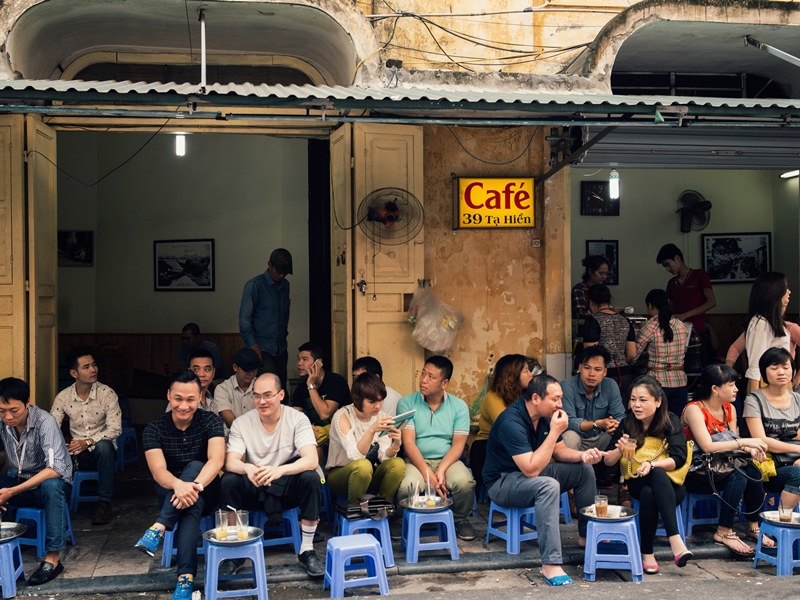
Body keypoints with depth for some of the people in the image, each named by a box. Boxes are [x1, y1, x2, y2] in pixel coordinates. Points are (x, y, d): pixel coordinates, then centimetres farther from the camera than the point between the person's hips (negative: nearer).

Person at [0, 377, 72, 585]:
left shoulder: (44, 421, -24)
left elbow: (55, 469, -32)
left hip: (49, 483, -5)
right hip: (18, 482, 5)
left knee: (51, 485, -38)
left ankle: (52, 558, -31)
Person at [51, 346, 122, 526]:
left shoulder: (107, 394, -9)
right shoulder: (63, 397, -1)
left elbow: (115, 429, -15)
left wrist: (88, 441, -30)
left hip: (102, 453, -1)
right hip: (76, 455, 2)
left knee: (104, 445, -38)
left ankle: (104, 503, -25)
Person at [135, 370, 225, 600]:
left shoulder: (211, 421, -10)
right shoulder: (154, 429, -9)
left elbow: (216, 460, -27)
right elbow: (158, 471, -24)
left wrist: (195, 486, -49)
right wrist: (179, 485, -50)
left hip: (205, 493, 0)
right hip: (170, 494, 1)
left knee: (194, 466, -33)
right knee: (189, 505, -35)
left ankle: (158, 528, -38)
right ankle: (186, 576, -46)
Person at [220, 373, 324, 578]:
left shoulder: (298, 419, -12)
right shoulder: (241, 423, -7)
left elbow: (311, 460, -25)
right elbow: (230, 462, -17)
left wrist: (279, 470, -45)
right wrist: (248, 468, -42)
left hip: (288, 486, -1)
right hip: (255, 489, 1)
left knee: (311, 477, -31)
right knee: (229, 480, -27)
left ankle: (307, 550, -16)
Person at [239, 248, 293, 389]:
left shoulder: (285, 285, 11)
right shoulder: (255, 285, -7)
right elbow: (244, 318, -10)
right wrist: (253, 344, -17)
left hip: (281, 349, 6)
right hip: (261, 349, -6)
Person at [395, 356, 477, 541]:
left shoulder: (459, 406, 2)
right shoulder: (407, 403, -2)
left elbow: (458, 444, -3)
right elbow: (408, 442, -9)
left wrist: (442, 470, -20)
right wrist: (427, 473, -21)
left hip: (448, 460, 1)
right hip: (417, 461, -1)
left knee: (464, 482, -31)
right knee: (407, 486, -34)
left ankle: (460, 519, 4)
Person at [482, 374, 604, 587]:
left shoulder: (545, 416, -4)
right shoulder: (512, 422, -30)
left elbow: (559, 451, 7)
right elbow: (531, 469, -35)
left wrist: (582, 455, -14)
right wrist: (554, 432, -33)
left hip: (530, 471, 9)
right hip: (503, 482, -9)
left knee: (584, 469, 2)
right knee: (549, 485, -36)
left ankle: (587, 534, 15)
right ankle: (551, 564, -34)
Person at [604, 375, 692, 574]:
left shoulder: (671, 422, -6)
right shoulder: (627, 424, -1)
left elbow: (679, 459, -15)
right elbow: (608, 461, -2)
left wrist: (652, 464, -32)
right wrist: (619, 450, -24)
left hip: (670, 484, -1)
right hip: (637, 483, 1)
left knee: (649, 493, -37)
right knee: (650, 490, -36)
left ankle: (647, 553, -35)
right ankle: (675, 540, -37)